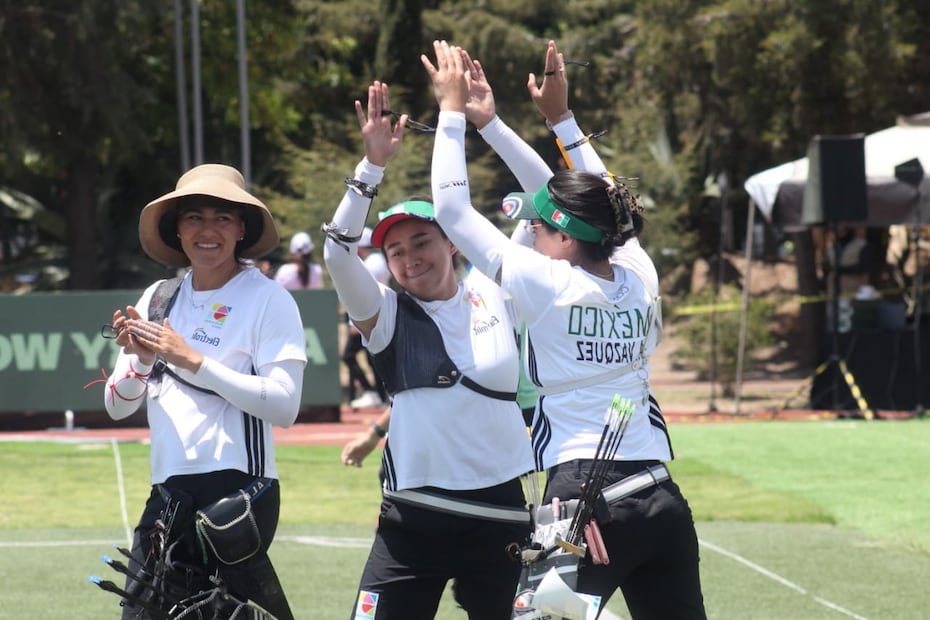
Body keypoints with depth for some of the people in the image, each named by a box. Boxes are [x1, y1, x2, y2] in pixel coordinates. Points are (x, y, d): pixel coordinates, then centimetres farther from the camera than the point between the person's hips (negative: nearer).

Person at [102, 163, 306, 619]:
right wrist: (140, 359, -8)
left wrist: (193, 360, -17)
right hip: (169, 492, 6)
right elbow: (117, 406, 13)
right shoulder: (158, 300, 12)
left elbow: (284, 405, -15)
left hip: (239, 493, -6)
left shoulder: (268, 300, -4)